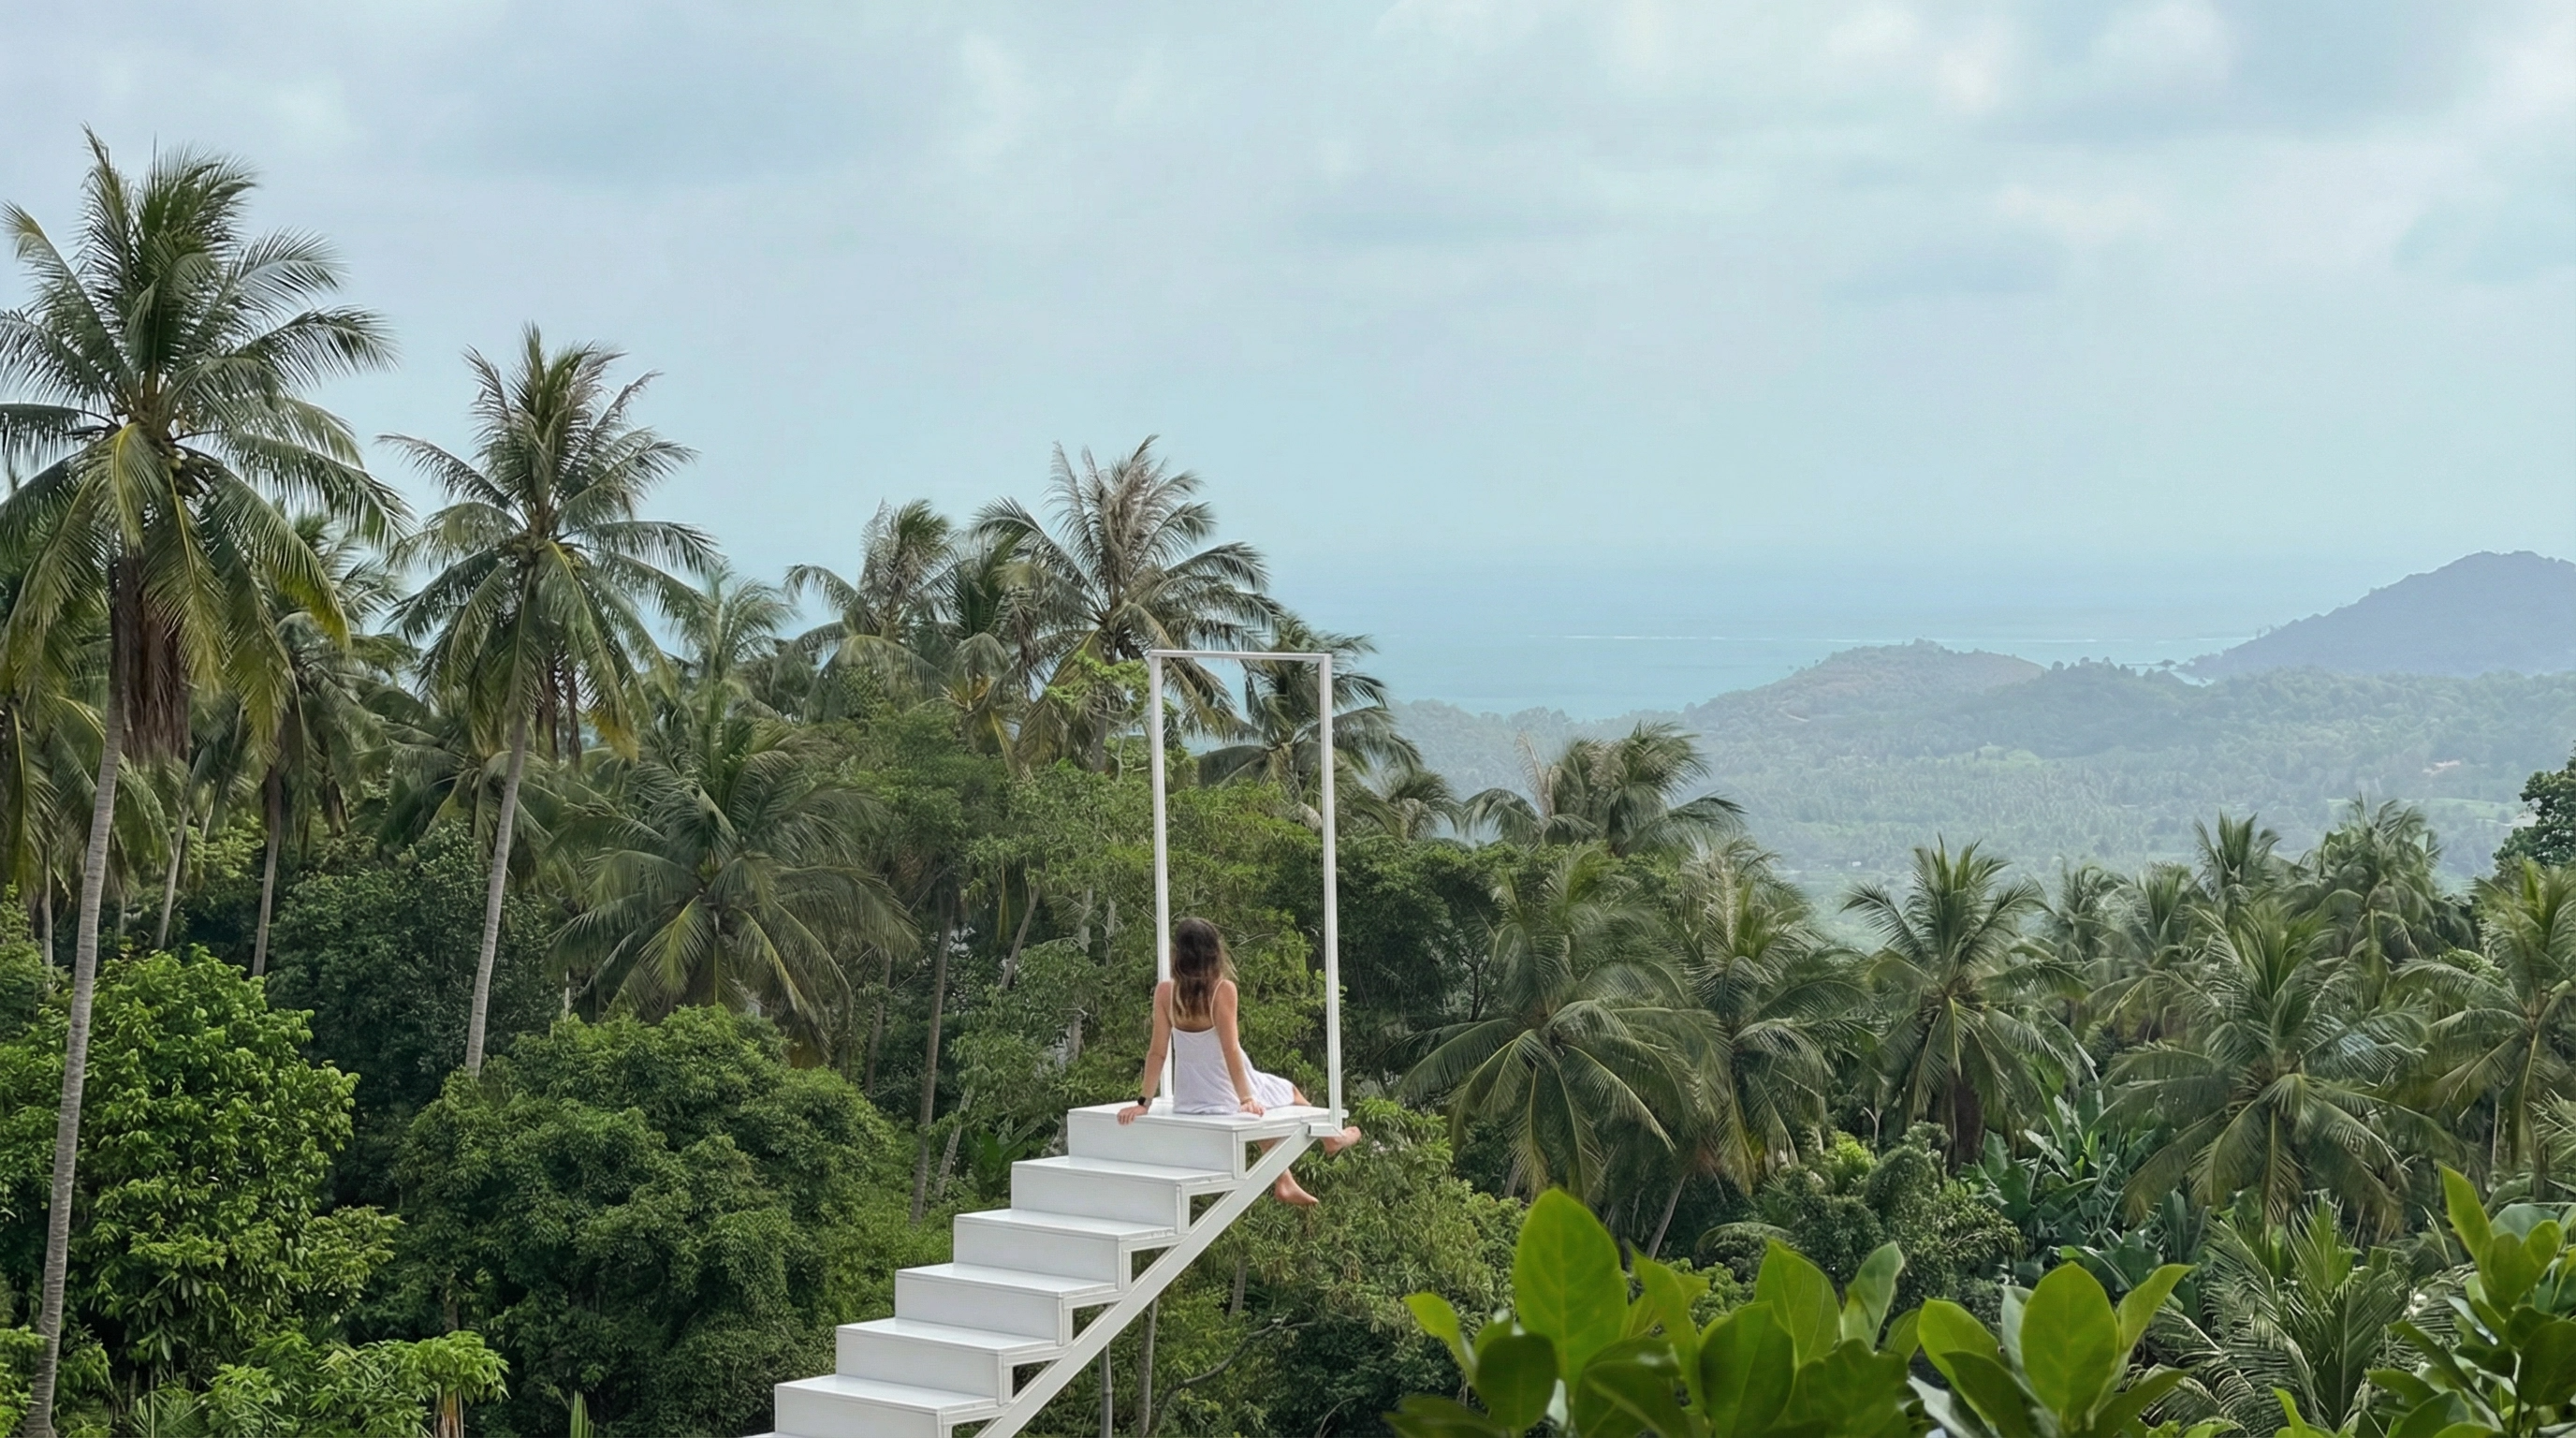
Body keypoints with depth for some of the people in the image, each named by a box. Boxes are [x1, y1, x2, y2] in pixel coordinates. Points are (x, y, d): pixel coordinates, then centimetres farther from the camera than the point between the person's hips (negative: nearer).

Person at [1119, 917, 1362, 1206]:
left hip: (1188, 1104, 5)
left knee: (1273, 1100, 34)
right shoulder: (1222, 990, -20)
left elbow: (1158, 1051, -10)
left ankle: (1285, 1183, 40)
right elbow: (1230, 1049, -24)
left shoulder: (1165, 991, -11)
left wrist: (1144, 1102, -6)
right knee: (1290, 1094, 27)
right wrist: (1246, 1099, -21)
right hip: (1226, 1098, -5)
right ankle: (1330, 1137, 52)